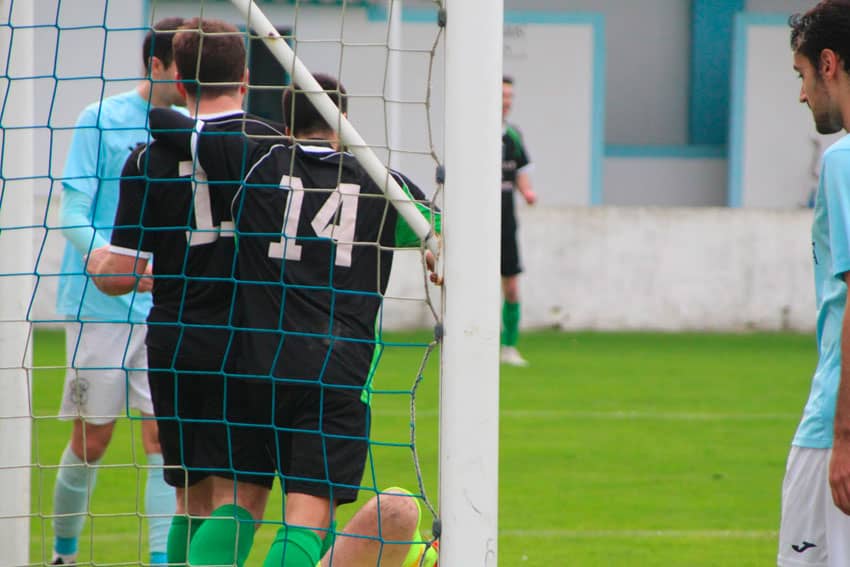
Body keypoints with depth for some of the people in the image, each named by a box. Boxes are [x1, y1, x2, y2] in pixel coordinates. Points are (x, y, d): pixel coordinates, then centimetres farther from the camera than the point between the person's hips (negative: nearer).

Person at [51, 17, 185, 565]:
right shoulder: (101, 120, -5)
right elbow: (73, 215, -9)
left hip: (166, 311, 3)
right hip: (100, 308, -3)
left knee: (164, 435, -7)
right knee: (92, 439, 4)